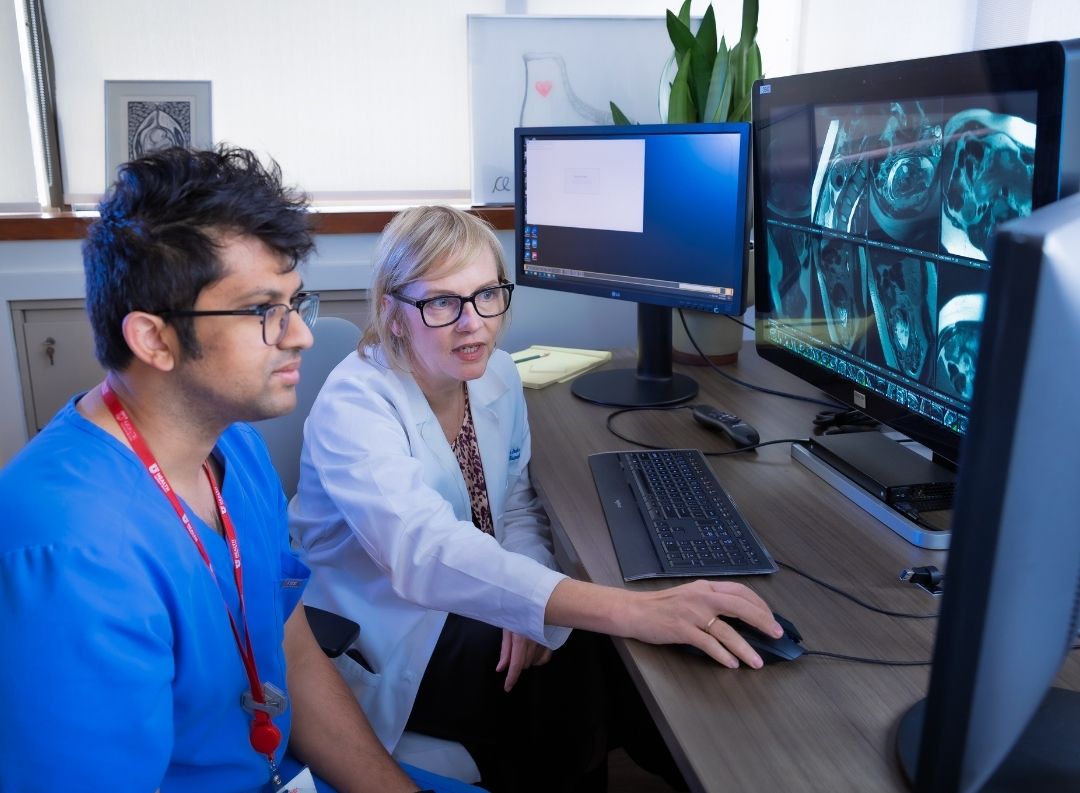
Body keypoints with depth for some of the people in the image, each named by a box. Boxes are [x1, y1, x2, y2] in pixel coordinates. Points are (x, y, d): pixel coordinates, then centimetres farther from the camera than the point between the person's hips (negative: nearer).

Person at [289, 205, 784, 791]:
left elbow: (517, 505, 4)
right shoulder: (352, 406, -26)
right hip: (382, 643, -6)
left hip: (465, 611, 6)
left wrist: (531, 605, -19)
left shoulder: (498, 375, -4)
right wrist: (626, 610, -51)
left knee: (613, 663, -9)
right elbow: (425, 550, -42)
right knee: (580, 690, -18)